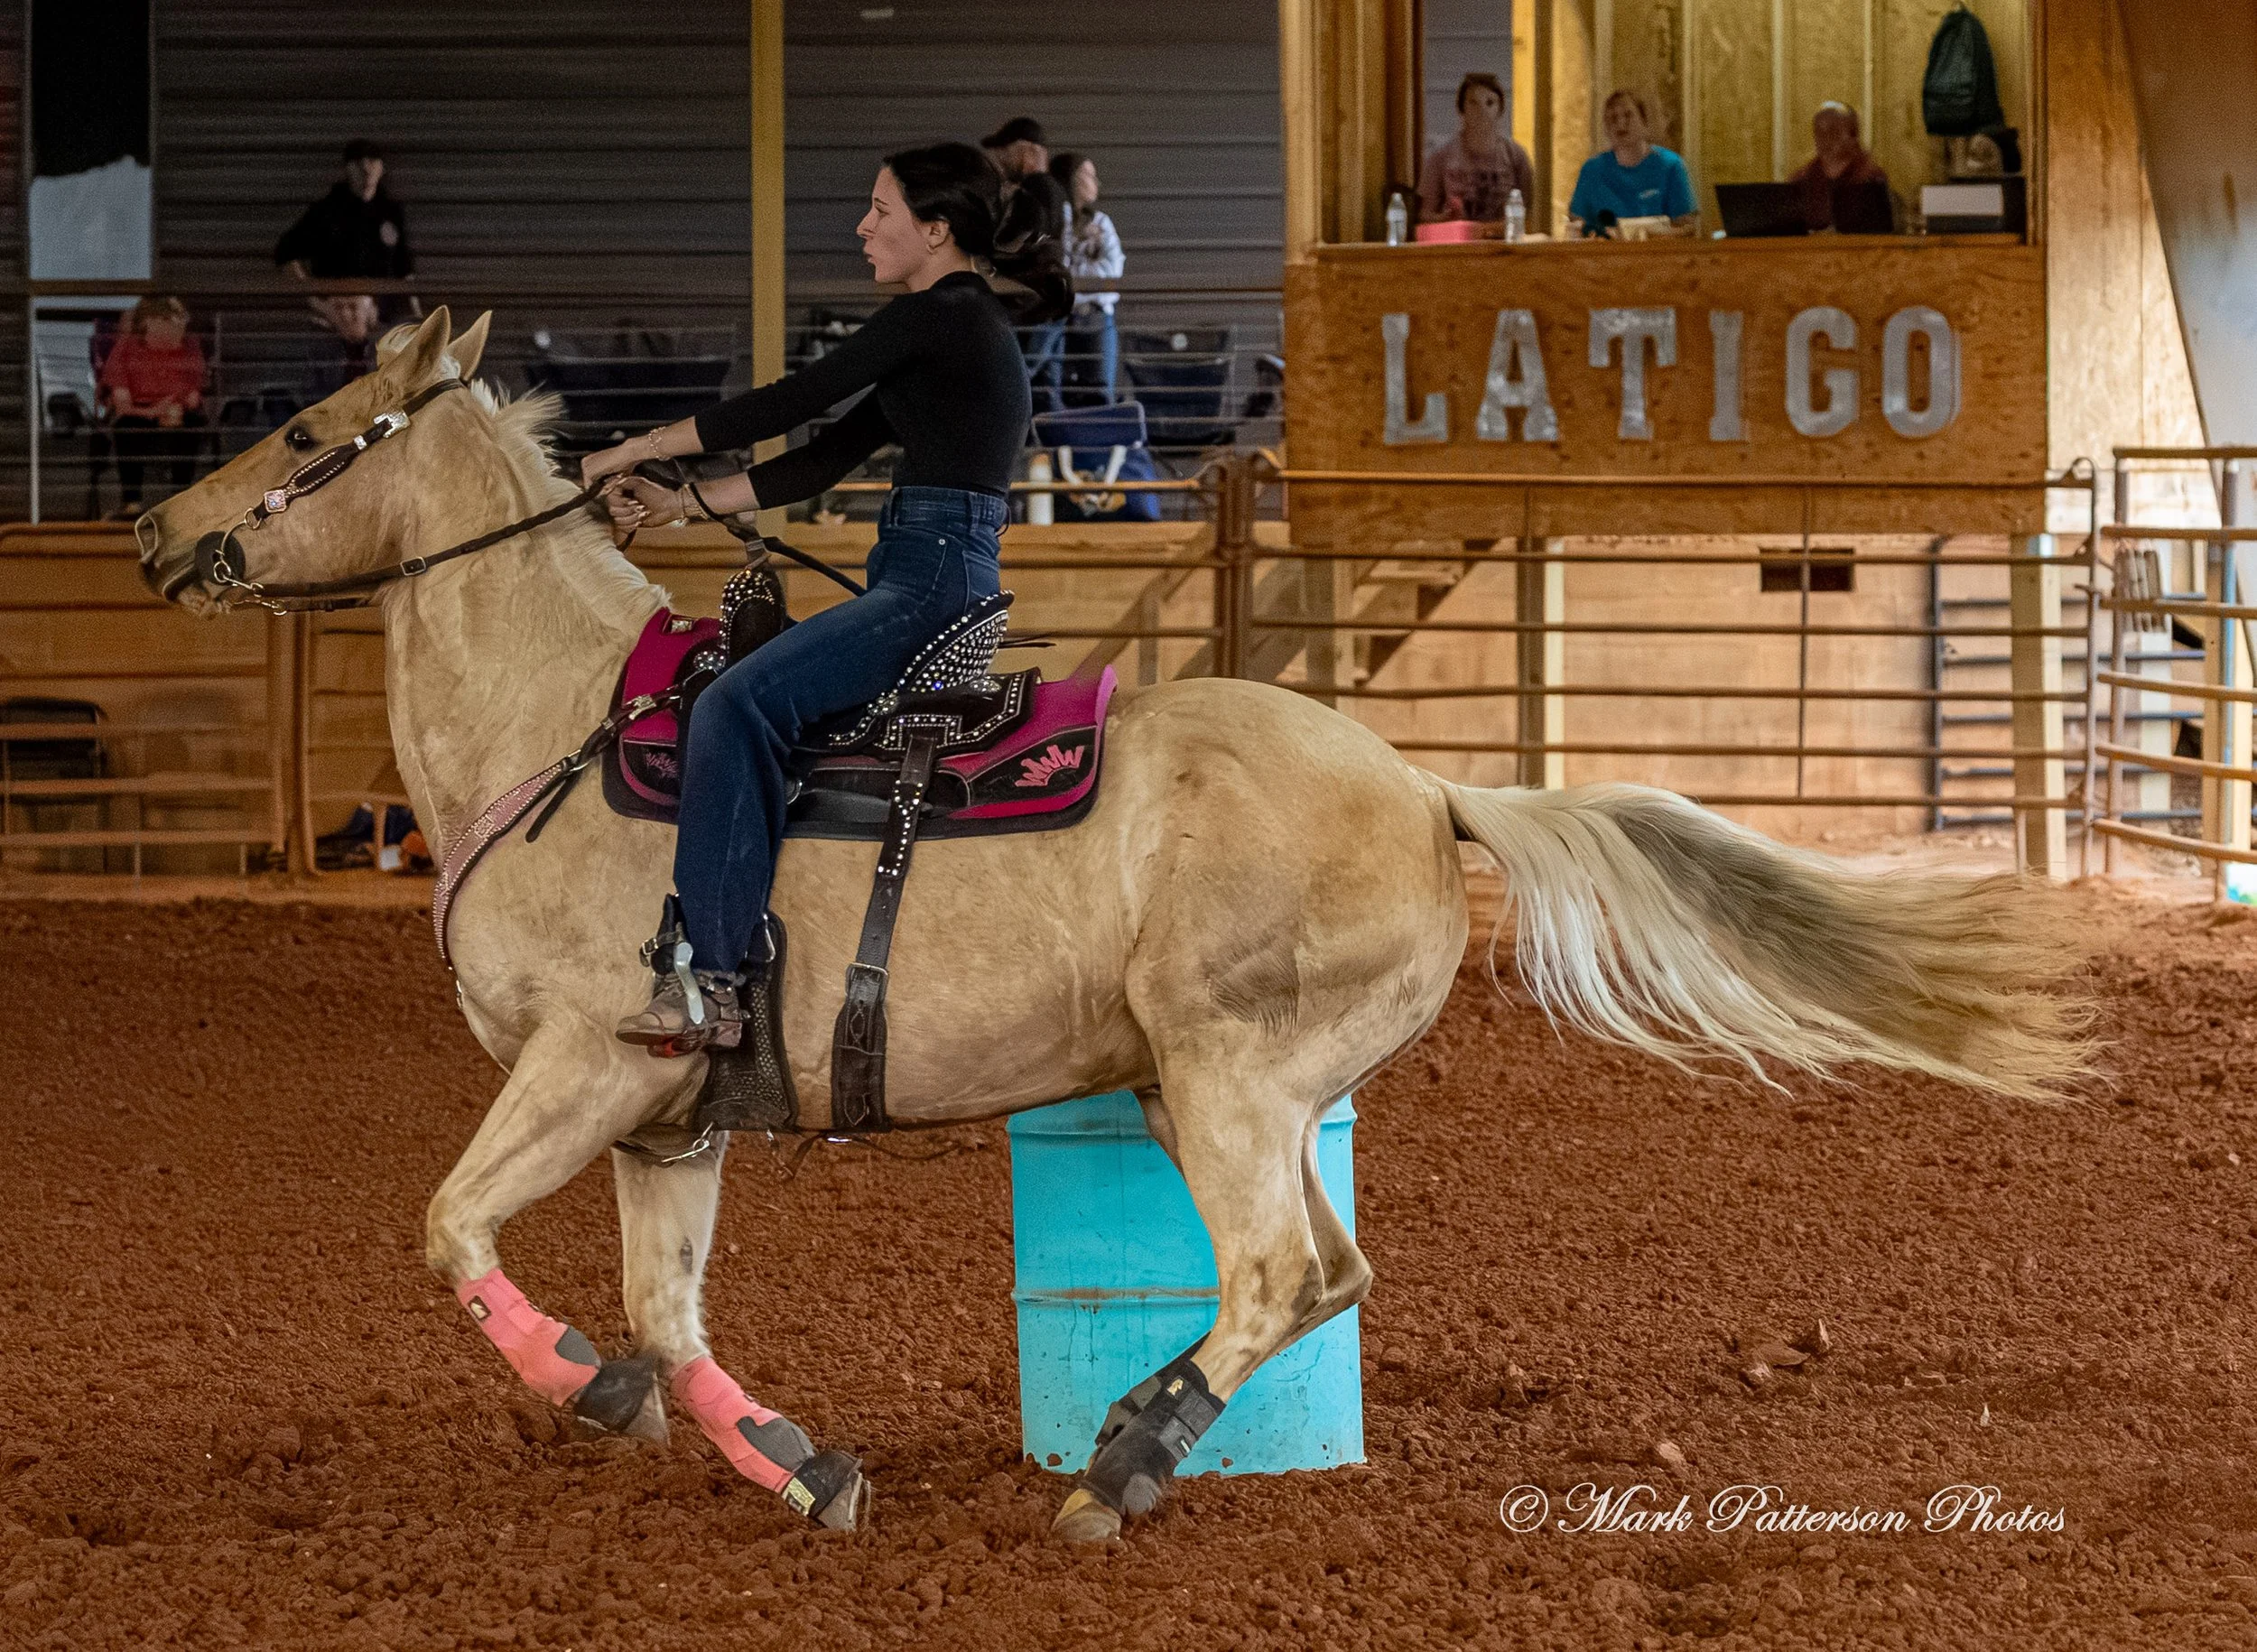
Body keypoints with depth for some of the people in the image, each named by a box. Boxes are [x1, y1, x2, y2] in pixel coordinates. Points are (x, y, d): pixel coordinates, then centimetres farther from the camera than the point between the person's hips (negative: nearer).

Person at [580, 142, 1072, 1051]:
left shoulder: (936, 318, -9)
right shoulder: (956, 328, 22)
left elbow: (789, 403, -10)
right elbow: (828, 456, 22)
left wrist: (635, 450, -2)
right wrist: (677, 502, 16)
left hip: (933, 583, -11)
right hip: (927, 578, 11)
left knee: (737, 703, -27)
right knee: (732, 704, 17)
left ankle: (710, 981, -34)